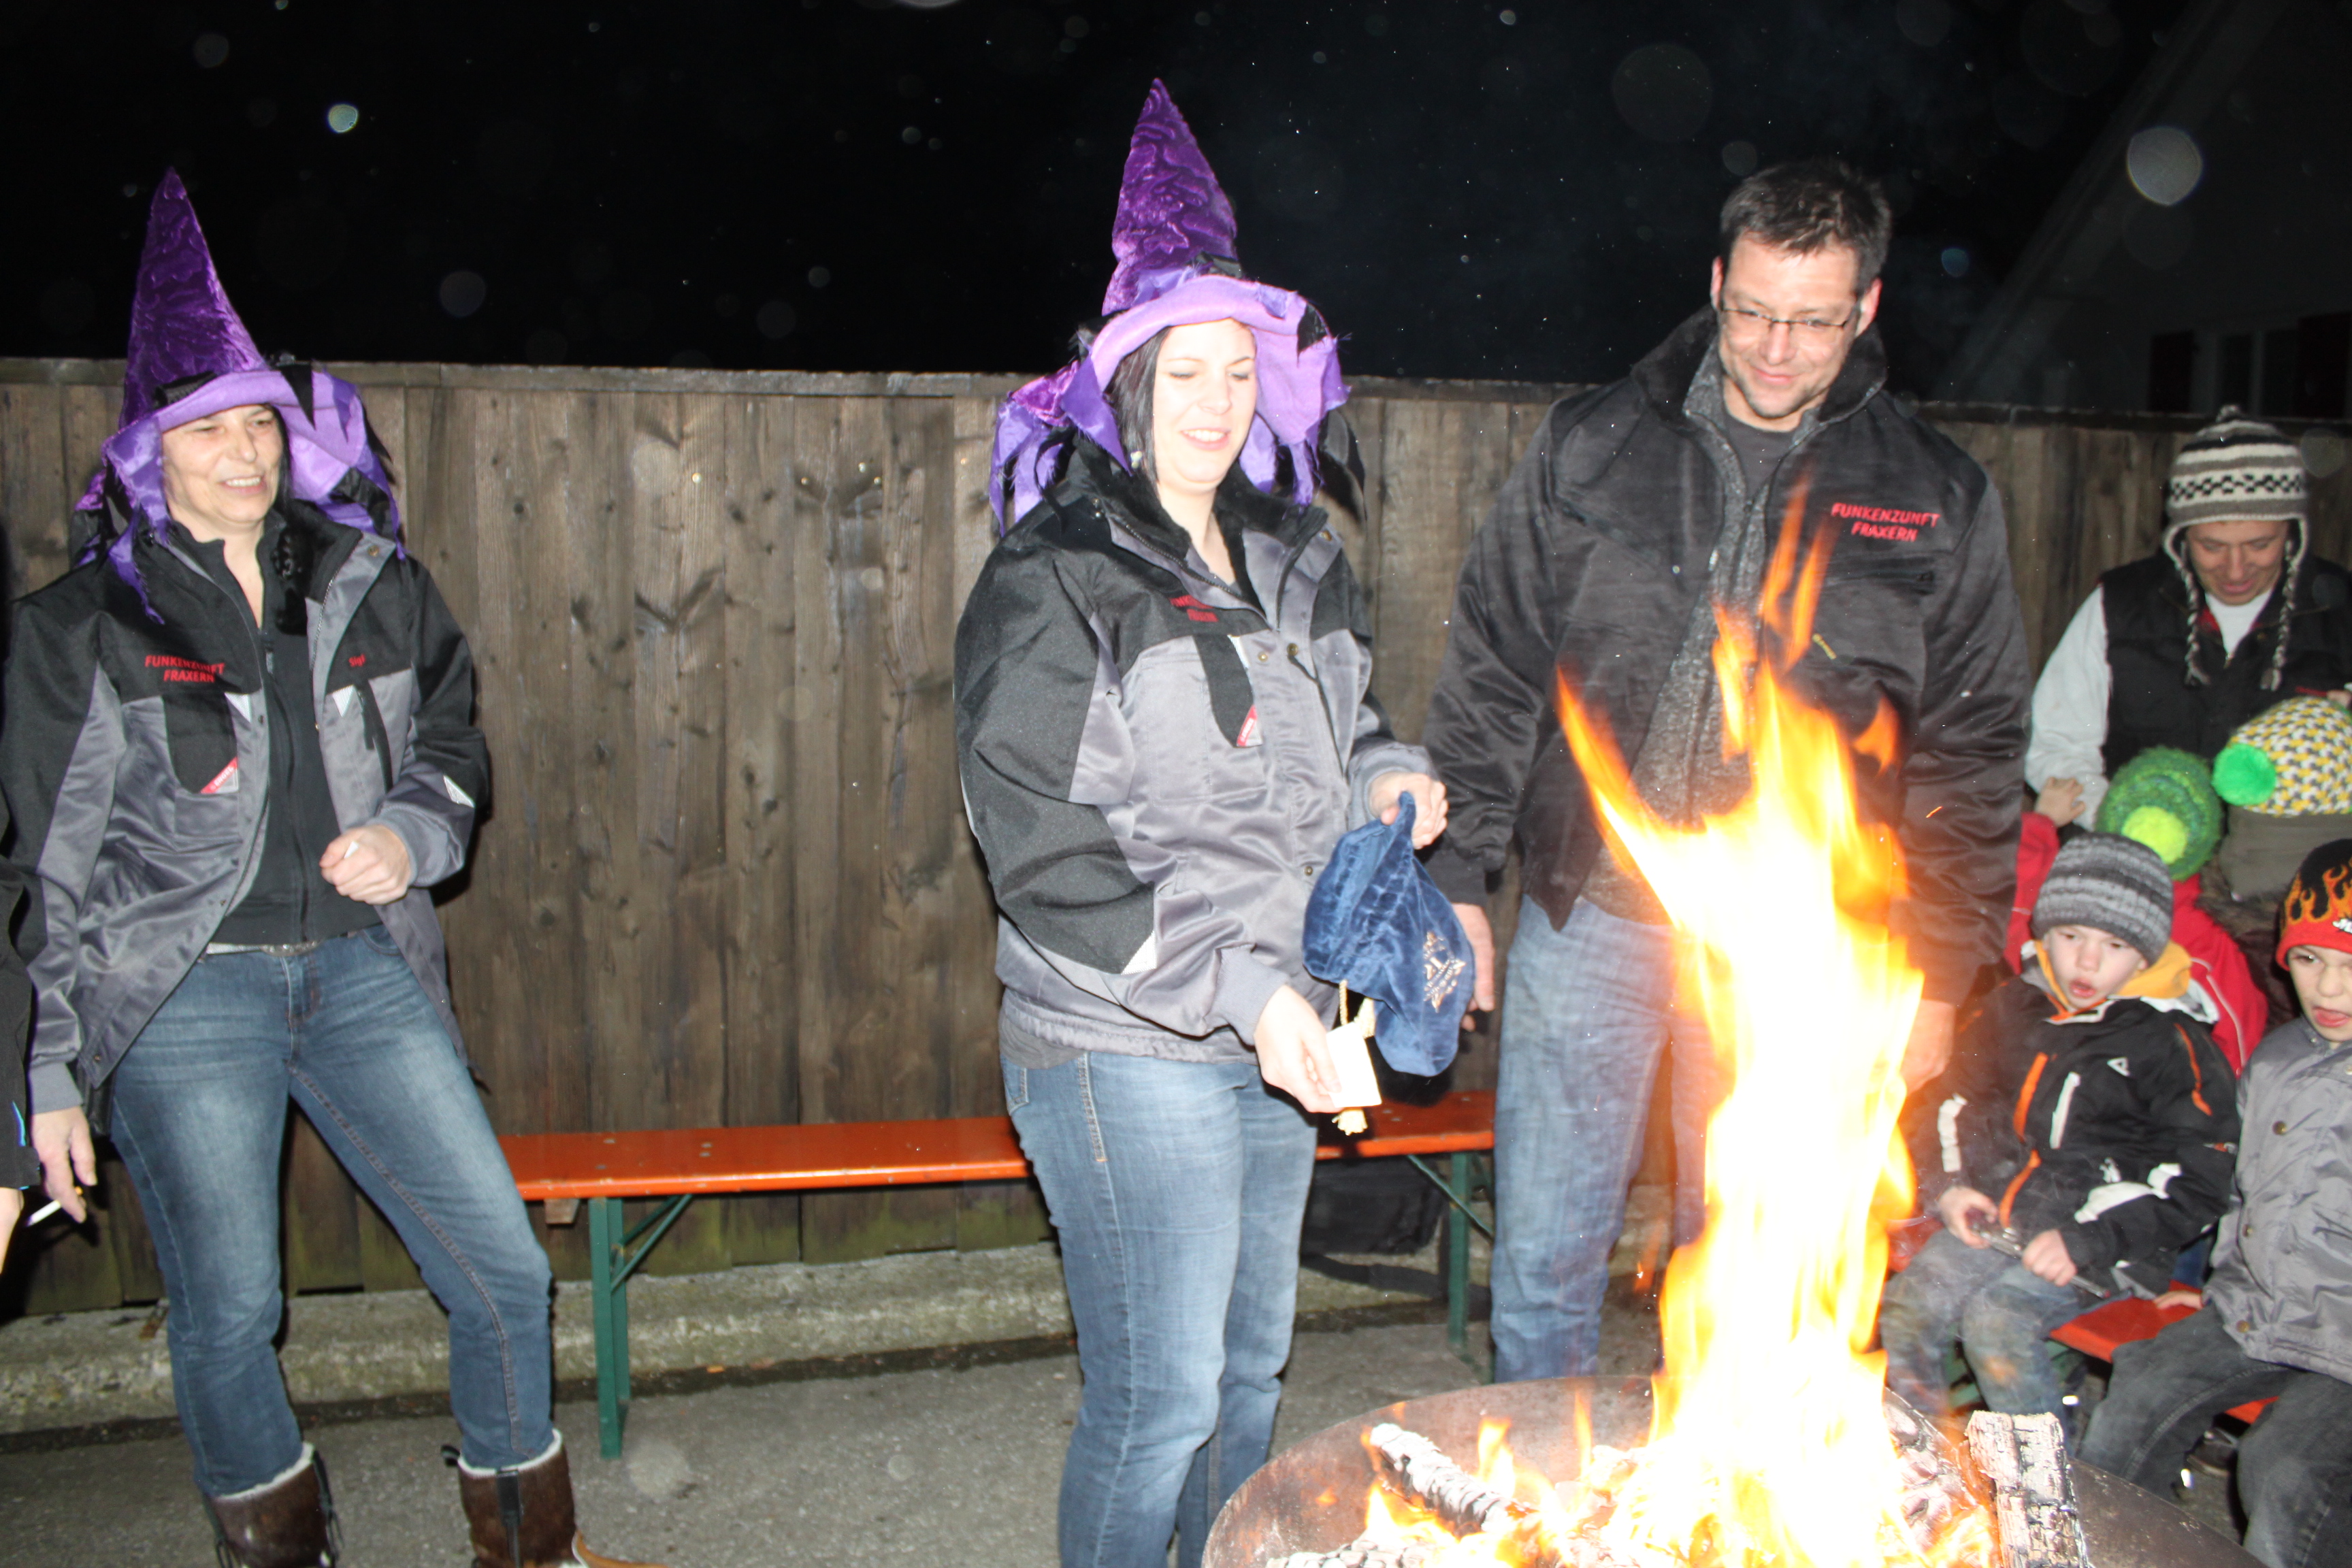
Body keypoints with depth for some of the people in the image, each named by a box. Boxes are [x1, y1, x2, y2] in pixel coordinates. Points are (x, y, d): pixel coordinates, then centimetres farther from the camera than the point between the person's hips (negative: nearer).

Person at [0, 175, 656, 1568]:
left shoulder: (372, 584, 7)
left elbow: (454, 743, 17)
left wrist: (411, 833, -6)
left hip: (363, 969, 2)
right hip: (179, 995, -2)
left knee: (506, 1269, 1)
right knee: (229, 1310, 3)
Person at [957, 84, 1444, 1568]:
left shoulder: (1296, 557, 11)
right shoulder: (1052, 581, -11)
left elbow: (1340, 734, 25)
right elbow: (1047, 856, -17)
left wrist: (1390, 780, 1)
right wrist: (1237, 989, -23)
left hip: (1278, 1030, 7)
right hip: (1126, 1049, -7)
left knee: (1253, 1362, 20)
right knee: (1161, 1398, -1)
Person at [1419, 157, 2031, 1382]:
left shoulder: (1939, 502, 2)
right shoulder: (1589, 447, 2)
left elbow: (1969, 752, 7)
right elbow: (1490, 673, 5)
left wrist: (1936, 974, 4)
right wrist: (1455, 876, 0)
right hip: (1587, 919, 0)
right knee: (1543, 1260, 8)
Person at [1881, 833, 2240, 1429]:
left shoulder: (2174, 1045, -8)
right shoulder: (2015, 1006, 8)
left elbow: (2195, 1182, -8)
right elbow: (1962, 1100, 22)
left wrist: (2085, 1241, -17)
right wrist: (1953, 1183, 4)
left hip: (2105, 1241, -5)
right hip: (1999, 1216, 5)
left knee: (1996, 1319, -27)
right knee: (1907, 1305, -14)